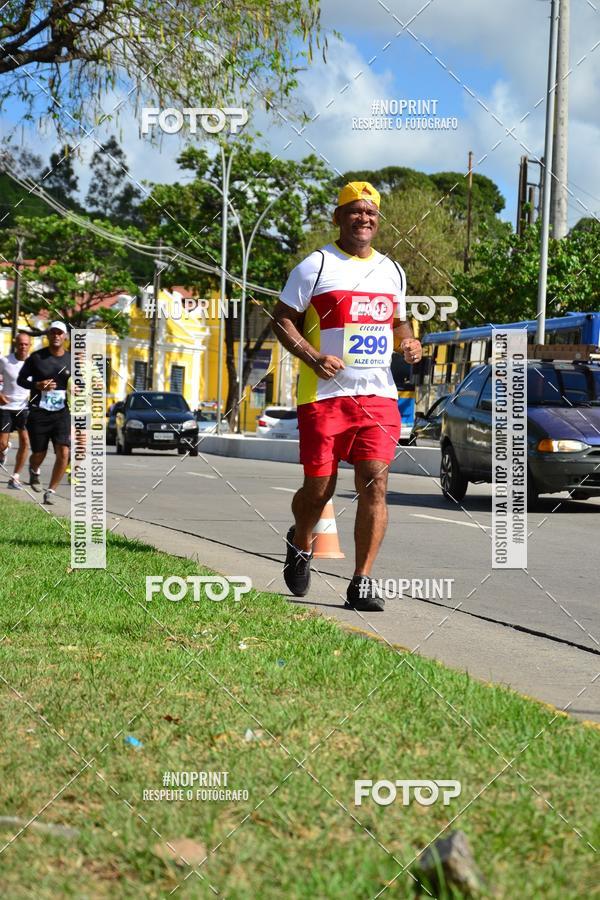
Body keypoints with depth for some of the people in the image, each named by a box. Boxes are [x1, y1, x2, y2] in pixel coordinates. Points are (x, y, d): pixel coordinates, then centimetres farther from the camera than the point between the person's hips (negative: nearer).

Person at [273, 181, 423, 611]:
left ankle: (363, 583, -4)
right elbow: (283, 319, 0)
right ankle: (300, 545, 35)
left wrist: (409, 341, 5)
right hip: (325, 394, -3)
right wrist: (314, 357, -15)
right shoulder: (316, 265, 0)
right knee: (320, 488, 2)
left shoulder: (391, 270, 16)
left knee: (375, 484, -8)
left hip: (379, 396, 4)